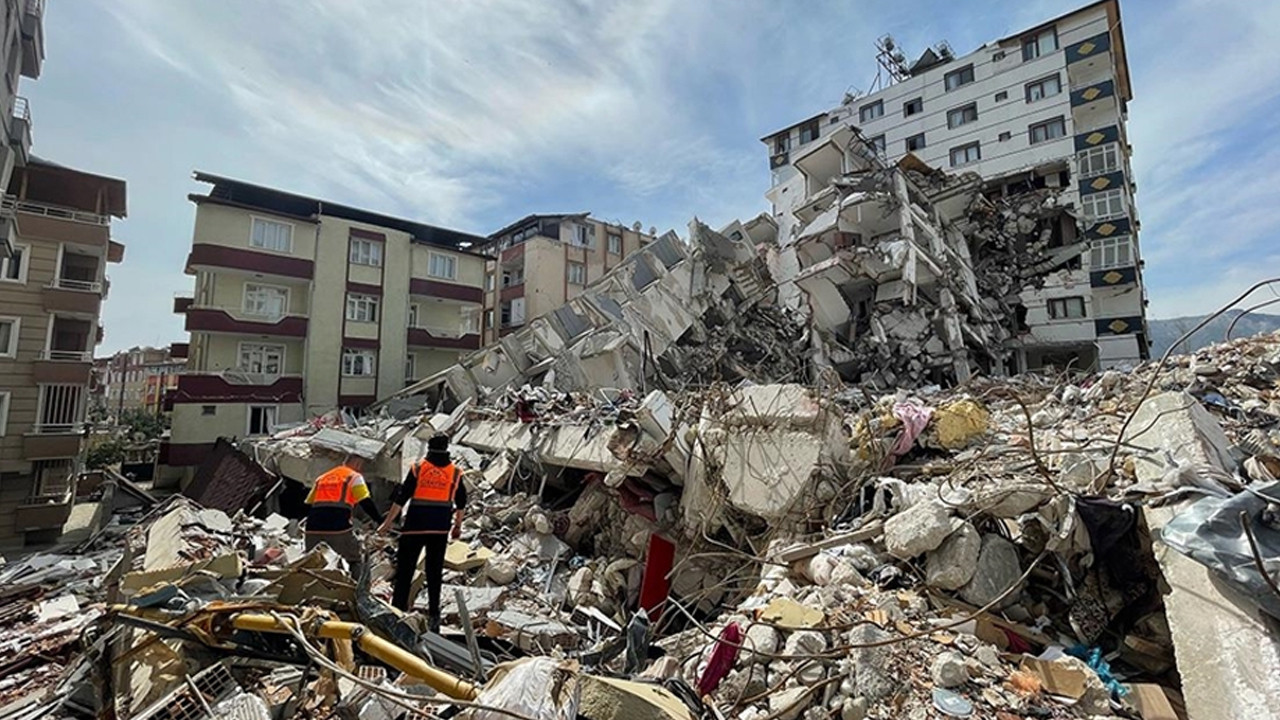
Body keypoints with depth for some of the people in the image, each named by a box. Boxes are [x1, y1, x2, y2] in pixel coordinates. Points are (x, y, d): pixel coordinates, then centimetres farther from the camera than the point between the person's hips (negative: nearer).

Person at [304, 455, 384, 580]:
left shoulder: (321, 478, 26)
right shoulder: (355, 477, 9)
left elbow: (308, 505, 25)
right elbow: (366, 503, -1)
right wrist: (381, 521, 2)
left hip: (314, 528, 5)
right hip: (339, 527, -5)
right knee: (356, 561, 10)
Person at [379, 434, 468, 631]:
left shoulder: (417, 468, -4)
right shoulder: (455, 472, 2)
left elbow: (401, 497, -5)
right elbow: (461, 503, 8)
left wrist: (388, 522, 1)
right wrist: (458, 526, 20)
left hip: (415, 526, -2)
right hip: (441, 528, 2)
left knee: (405, 569, 8)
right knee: (435, 572, 10)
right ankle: (433, 615, 13)